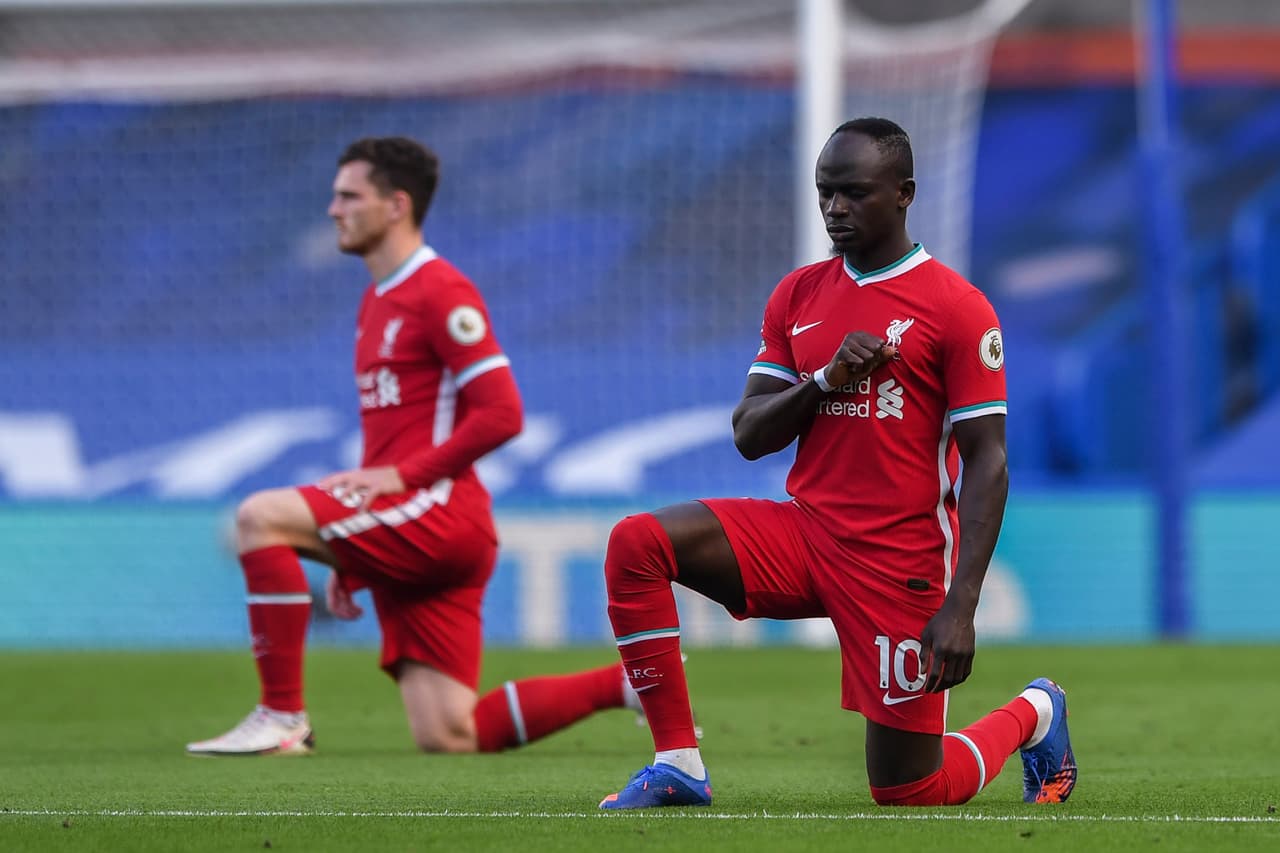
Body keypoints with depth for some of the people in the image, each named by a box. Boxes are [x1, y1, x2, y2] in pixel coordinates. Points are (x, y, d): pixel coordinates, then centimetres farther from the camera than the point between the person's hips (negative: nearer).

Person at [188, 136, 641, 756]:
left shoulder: (441, 293, -7)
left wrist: (400, 475, -18)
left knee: (260, 516, -21)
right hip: (402, 541, 9)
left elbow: (500, 414, -15)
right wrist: (349, 559, 22)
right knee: (447, 737, 1)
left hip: (439, 511, -9)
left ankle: (282, 715, -17)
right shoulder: (377, 303, 23)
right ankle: (629, 685, 11)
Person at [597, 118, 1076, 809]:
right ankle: (677, 765, -12)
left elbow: (987, 461, -11)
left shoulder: (957, 307, -8)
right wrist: (828, 380, -13)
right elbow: (749, 436, 8)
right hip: (804, 531, 5)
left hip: (902, 563, -5)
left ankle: (1033, 715, 29)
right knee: (635, 544, -18)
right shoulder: (798, 295, 9)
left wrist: (960, 607, -19)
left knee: (907, 791, -3)